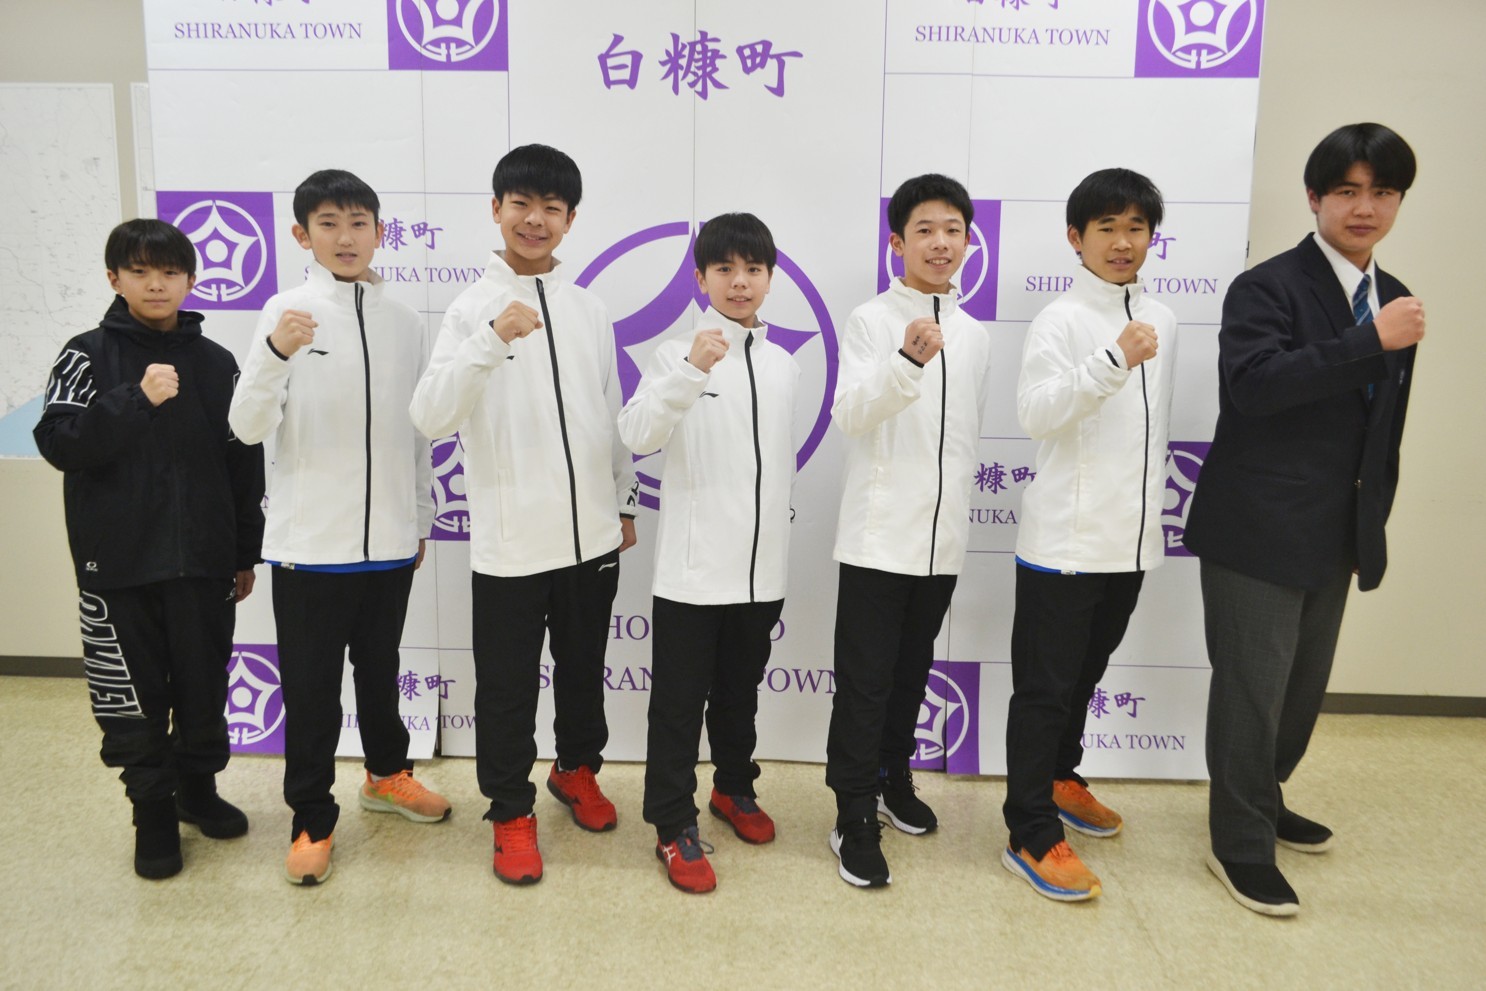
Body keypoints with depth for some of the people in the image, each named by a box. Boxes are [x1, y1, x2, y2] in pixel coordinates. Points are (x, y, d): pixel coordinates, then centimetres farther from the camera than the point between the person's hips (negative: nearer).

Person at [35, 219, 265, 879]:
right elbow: (59, 444, -10)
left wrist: (246, 554, 9)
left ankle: (198, 787, 32)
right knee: (132, 697, 6)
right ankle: (153, 812, 23)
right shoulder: (89, 356, 0)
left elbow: (244, 463, 8)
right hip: (118, 560, -1)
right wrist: (136, 399, -23)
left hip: (202, 558, 2)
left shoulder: (215, 362, 5)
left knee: (205, 684, 10)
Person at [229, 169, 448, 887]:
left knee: (380, 670, 20)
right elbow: (247, 426, -13)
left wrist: (420, 519, 14)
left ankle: (387, 774, 41)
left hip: (388, 538, 3)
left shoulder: (403, 321, 5)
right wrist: (276, 354, -31)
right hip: (309, 539, -3)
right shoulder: (287, 313, -5)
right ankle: (312, 819, 23)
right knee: (310, 689, 7)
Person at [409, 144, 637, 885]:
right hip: (510, 538, -4)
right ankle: (511, 813, 26)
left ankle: (577, 770, 42)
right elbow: (430, 418, -18)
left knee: (584, 668, 19)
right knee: (507, 686, 8)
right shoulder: (472, 308, -6)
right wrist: (491, 339, -30)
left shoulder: (588, 309, 6)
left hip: (591, 532, 4)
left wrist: (624, 502, 15)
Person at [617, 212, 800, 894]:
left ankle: (733, 787, 40)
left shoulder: (783, 365, 8)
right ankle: (674, 828, 17)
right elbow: (636, 434, -22)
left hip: (760, 566, 5)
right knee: (679, 702, 5)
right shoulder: (678, 354, -7)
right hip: (692, 566, -4)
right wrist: (692, 372, -35)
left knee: (740, 691, 19)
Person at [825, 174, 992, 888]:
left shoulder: (973, 335, 10)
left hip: (942, 537, 5)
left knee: (912, 671, 17)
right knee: (864, 681, 0)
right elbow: (850, 414, -19)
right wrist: (908, 361, -35)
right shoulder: (871, 320, -5)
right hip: (878, 533, -5)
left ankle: (893, 776, 36)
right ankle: (855, 817, 10)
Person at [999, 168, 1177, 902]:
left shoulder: (1160, 321, 11)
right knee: (1044, 687, 1)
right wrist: (1114, 360, -36)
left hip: (1129, 540, 7)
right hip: (1064, 539, -7)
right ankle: (1032, 836, 10)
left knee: (1084, 675, 21)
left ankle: (1058, 779, 40)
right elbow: (1036, 414, -25)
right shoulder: (1062, 320, -10)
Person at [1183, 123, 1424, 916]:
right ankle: (1241, 844, 17)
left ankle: (1259, 801, 39)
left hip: (1334, 537, 7)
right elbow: (1250, 382, -27)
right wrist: (1370, 341, -27)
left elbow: (1383, 427, 18)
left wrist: (1371, 527, 17)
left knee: (1305, 685, 18)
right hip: (1256, 530, -7)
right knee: (1252, 688, 0)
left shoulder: (1393, 300, 12)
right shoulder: (1268, 287, -10)